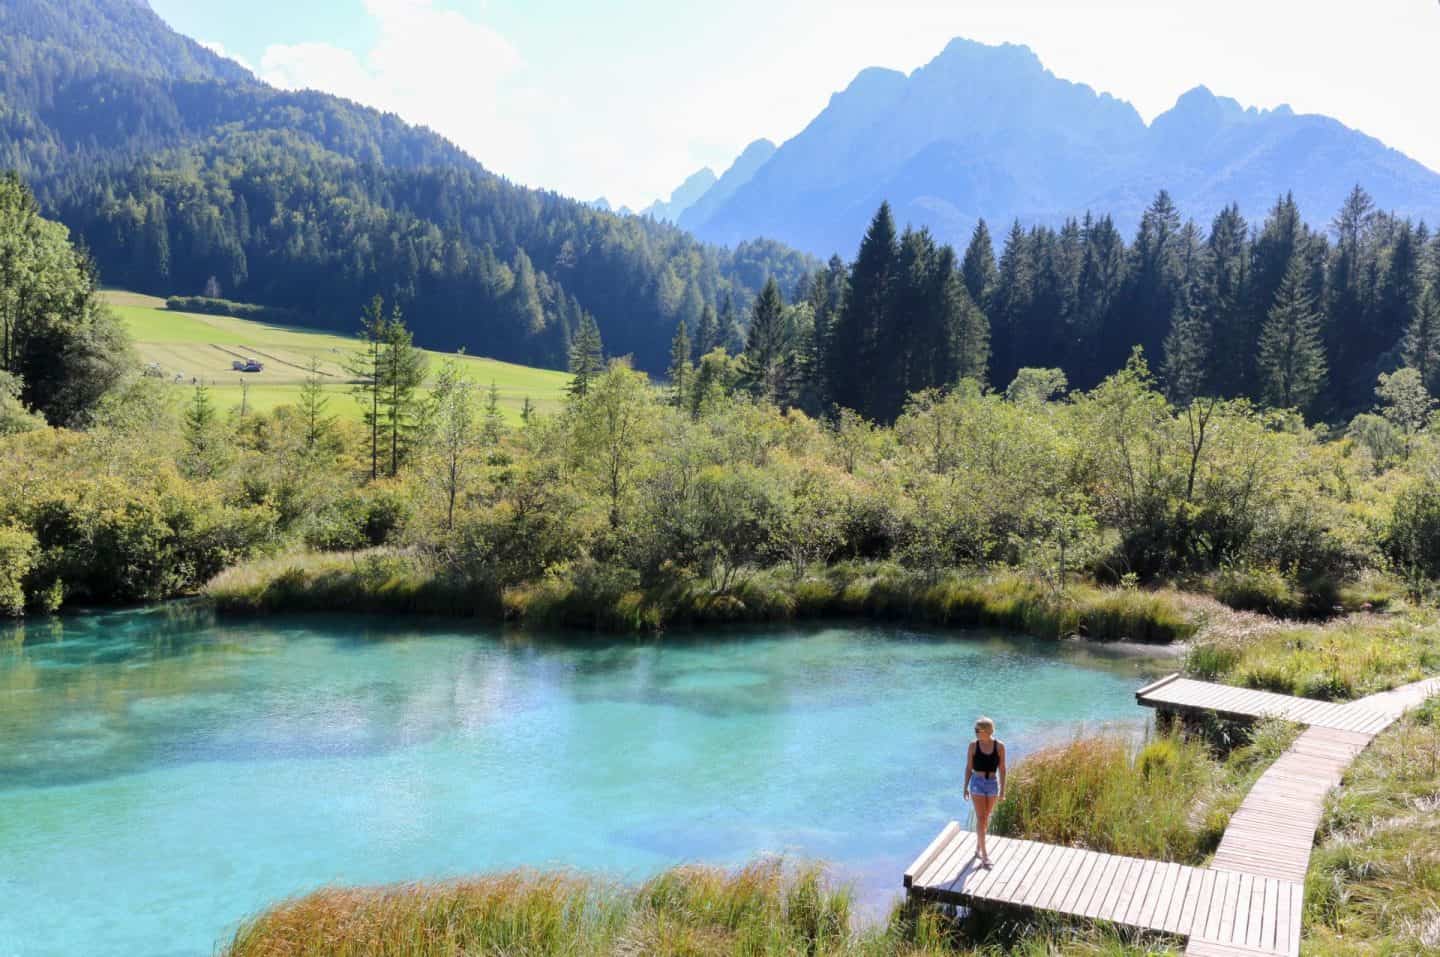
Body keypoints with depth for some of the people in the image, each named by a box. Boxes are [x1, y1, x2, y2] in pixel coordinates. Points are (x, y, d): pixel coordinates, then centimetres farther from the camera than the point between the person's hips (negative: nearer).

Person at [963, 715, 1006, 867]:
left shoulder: (999, 746, -6)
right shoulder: (973, 745, -6)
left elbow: (1002, 769, -1)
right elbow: (968, 767, 2)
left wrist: (1002, 791, -1)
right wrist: (965, 787, 3)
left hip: (993, 784, 2)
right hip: (977, 783, -2)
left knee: (986, 818, 14)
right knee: (981, 818, -6)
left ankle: (978, 847, 32)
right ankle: (984, 854, -4)